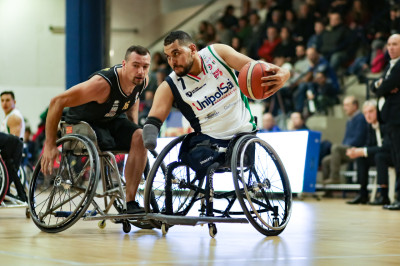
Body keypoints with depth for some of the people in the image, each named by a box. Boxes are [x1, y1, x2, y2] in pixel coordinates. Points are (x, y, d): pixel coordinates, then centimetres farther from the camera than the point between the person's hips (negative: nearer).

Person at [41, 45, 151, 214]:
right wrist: (50, 145, -31)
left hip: (112, 120, 5)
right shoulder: (103, 83, -35)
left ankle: (130, 202, -21)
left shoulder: (143, 81, -13)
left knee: (140, 137, -22)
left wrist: (134, 130, 5)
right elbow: (57, 102, -32)